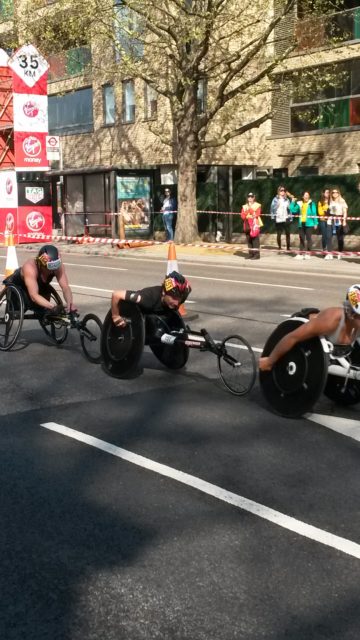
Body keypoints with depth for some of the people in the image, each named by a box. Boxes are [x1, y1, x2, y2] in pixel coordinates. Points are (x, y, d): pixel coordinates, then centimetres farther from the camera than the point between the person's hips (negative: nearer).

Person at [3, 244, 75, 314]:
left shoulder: (58, 265, -32)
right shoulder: (30, 267, -45)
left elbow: (65, 287, -34)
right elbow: (34, 296, -51)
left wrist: (70, 303, -55)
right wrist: (52, 306, -65)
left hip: (40, 286, 5)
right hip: (17, 287, -4)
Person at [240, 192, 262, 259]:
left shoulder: (257, 205, 1)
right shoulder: (245, 206, 14)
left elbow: (256, 214, -12)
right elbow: (242, 215, 5)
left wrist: (250, 208, -10)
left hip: (255, 225, -5)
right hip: (247, 225, 5)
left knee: (255, 239, -10)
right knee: (249, 240, 6)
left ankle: (256, 254, -10)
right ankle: (251, 253, 12)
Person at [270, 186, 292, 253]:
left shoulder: (287, 200, 10)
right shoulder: (275, 199, 2)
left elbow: (290, 209, 10)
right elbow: (272, 207, 0)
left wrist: (290, 218, 3)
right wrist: (273, 216, -11)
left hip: (286, 219, 2)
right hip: (278, 219, -2)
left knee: (287, 233, -1)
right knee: (279, 234, 4)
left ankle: (288, 247, 8)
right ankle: (279, 247, 14)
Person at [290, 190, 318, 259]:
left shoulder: (311, 204, -2)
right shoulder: (300, 204, 10)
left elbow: (314, 214, -3)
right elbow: (293, 210, 7)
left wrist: (315, 223, -7)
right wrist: (293, 202, 0)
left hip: (309, 224, -4)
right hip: (301, 224, 4)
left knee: (308, 238, -3)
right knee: (301, 238, 7)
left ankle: (308, 253, 3)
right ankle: (301, 253, 13)